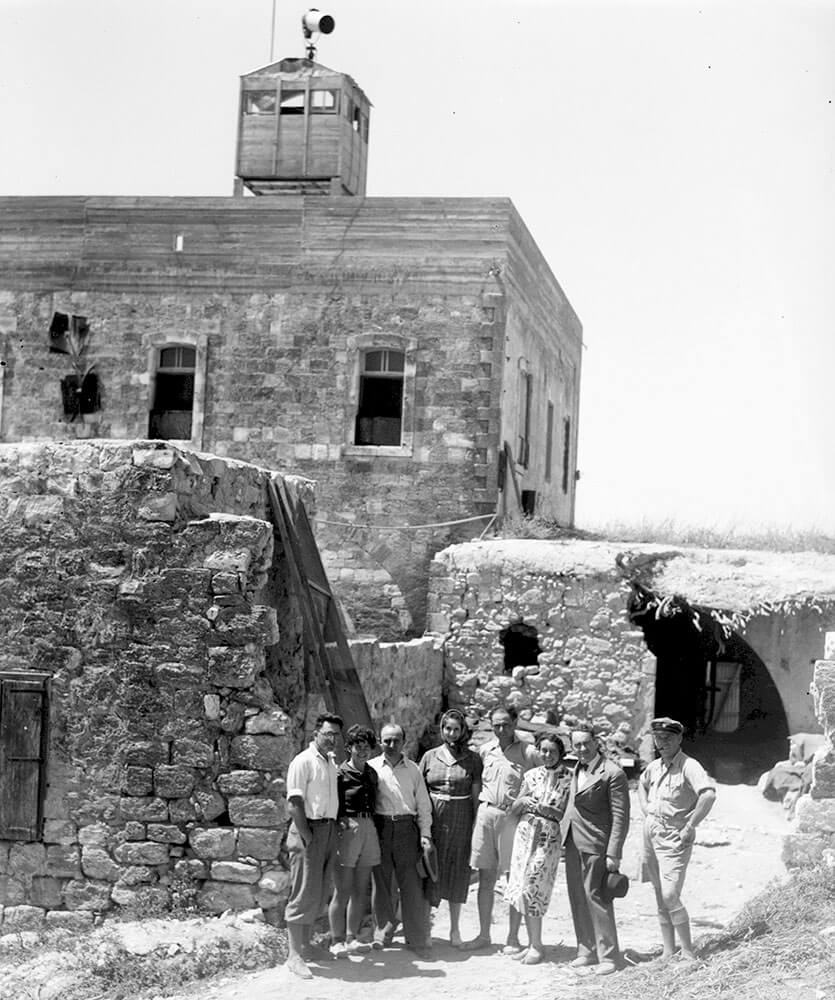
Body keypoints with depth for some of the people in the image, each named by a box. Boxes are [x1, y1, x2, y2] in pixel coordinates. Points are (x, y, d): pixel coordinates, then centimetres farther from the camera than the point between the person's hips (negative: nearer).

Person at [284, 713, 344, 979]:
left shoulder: (332, 763, 15)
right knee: (304, 894, -8)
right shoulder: (303, 762, -11)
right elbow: (294, 803, -16)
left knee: (320, 894, 14)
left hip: (330, 830, 8)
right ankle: (294, 955, -4)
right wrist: (306, 837, -19)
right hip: (309, 829, -8)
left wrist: (333, 832, 9)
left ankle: (305, 945, 25)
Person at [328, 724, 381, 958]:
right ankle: (336, 941, 3)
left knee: (361, 890, 8)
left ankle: (351, 938, 16)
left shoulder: (372, 774, 14)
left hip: (368, 830, 6)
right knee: (342, 891, -4)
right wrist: (342, 824, -17)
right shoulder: (340, 774, -5)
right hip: (346, 831, -6)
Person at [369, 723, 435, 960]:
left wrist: (425, 834, 4)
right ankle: (383, 931, 18)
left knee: (413, 884, -3)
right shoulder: (371, 767, 7)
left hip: (407, 828, 0)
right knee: (380, 882, 4)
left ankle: (419, 940, 0)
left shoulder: (413, 770, 11)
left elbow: (423, 804, 12)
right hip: (380, 828, 0)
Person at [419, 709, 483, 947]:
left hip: (461, 820, -1)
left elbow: (476, 795, 3)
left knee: (457, 873, 4)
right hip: (433, 818, 1)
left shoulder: (472, 759, 3)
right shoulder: (430, 756, 6)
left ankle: (455, 928, 15)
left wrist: (477, 825, -3)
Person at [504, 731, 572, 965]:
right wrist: (523, 801, -10)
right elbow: (514, 810, 11)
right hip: (525, 832, 5)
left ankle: (537, 946, 1)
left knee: (532, 888, -9)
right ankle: (532, 943, 16)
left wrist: (543, 808, -21)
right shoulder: (532, 775, 9)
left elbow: (563, 814, -6)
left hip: (548, 836, -5)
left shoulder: (567, 778, -3)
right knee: (523, 889, 5)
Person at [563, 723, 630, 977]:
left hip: (595, 845, -8)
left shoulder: (612, 774, -13)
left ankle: (608, 956, 2)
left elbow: (620, 818, -13)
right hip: (573, 844, 8)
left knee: (596, 898, -6)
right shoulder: (577, 769, 12)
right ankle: (586, 951, 22)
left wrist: (613, 854, -16)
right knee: (577, 899, 11)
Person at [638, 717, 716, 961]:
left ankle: (688, 951, -4)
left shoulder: (689, 766, -15)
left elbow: (709, 794, -31)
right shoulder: (654, 767, 9)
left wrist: (690, 827, -25)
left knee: (670, 896, -15)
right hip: (650, 837, 8)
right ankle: (668, 951, 17)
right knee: (660, 899, 10)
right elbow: (642, 784, 32)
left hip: (674, 839, -7)